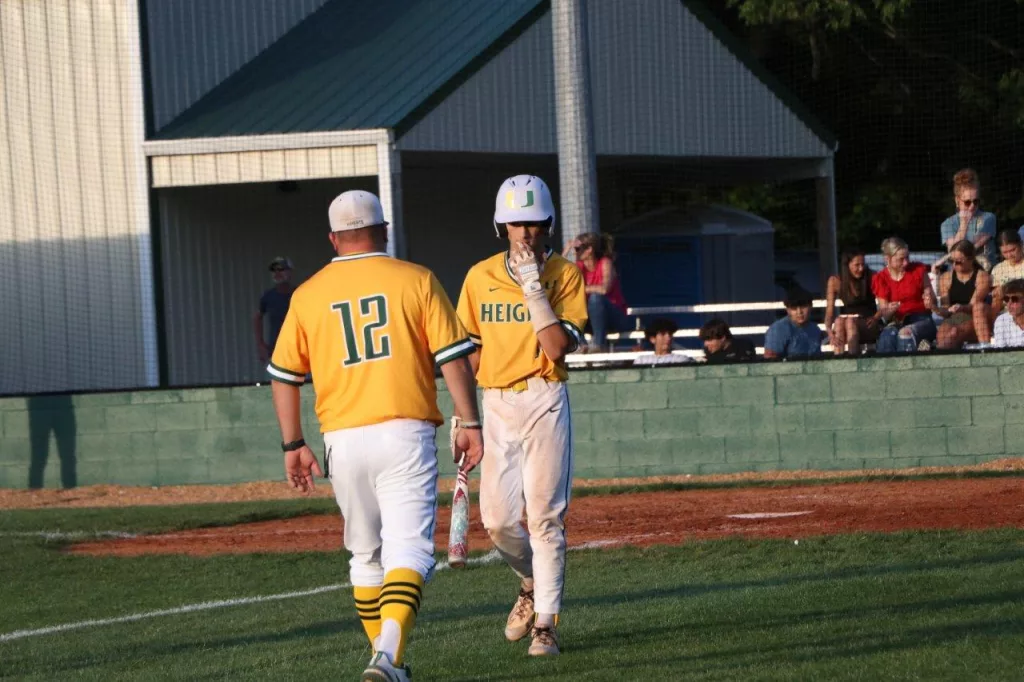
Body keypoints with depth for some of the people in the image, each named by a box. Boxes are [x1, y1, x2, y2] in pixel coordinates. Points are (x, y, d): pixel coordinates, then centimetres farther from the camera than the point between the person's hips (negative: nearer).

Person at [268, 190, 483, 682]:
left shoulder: (308, 294, 8)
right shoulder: (415, 280, 1)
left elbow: (284, 376, 10)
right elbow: (453, 357, -3)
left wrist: (293, 445, 17)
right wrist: (470, 424, 2)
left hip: (343, 439, 3)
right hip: (405, 434, -3)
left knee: (366, 554, 18)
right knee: (408, 548, -9)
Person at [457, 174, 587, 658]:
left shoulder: (565, 275, -2)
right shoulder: (480, 277, 8)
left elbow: (558, 347, -14)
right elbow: (469, 350, 12)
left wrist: (533, 288, -17)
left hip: (545, 402, -3)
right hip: (496, 404, 3)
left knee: (545, 516, -7)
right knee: (498, 519, -2)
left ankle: (545, 622, -1)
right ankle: (532, 582, 28)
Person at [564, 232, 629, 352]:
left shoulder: (605, 263, -15)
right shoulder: (579, 266, 1)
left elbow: (604, 289, -32)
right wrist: (566, 252, -11)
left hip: (616, 318, -5)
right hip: (593, 319, 5)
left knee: (595, 297, -34)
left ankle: (599, 343, -28)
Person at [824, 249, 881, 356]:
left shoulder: (872, 278, 0)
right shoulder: (835, 281, 1)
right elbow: (829, 311, -5)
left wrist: (876, 318, -25)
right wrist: (829, 330, -24)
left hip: (868, 325, -1)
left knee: (850, 321, -32)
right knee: (839, 320, -32)